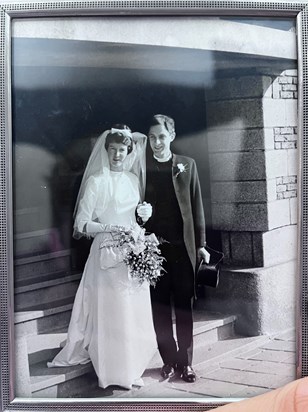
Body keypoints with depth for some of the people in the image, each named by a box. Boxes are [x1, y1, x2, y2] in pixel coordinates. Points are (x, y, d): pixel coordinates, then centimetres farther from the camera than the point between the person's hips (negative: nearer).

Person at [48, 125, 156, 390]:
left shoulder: (134, 178, 11)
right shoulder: (96, 181, -5)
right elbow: (82, 223, -7)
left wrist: (145, 214, 0)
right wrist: (110, 228, -21)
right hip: (108, 252, -5)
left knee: (135, 311, 8)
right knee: (111, 311, -3)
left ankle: (132, 365, 22)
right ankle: (115, 371, 9)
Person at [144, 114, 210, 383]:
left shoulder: (187, 165, 5)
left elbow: (196, 206, 5)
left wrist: (200, 244, 2)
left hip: (182, 245, 0)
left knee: (184, 305, 4)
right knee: (160, 306, 6)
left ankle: (185, 361, 14)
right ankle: (169, 359, 18)